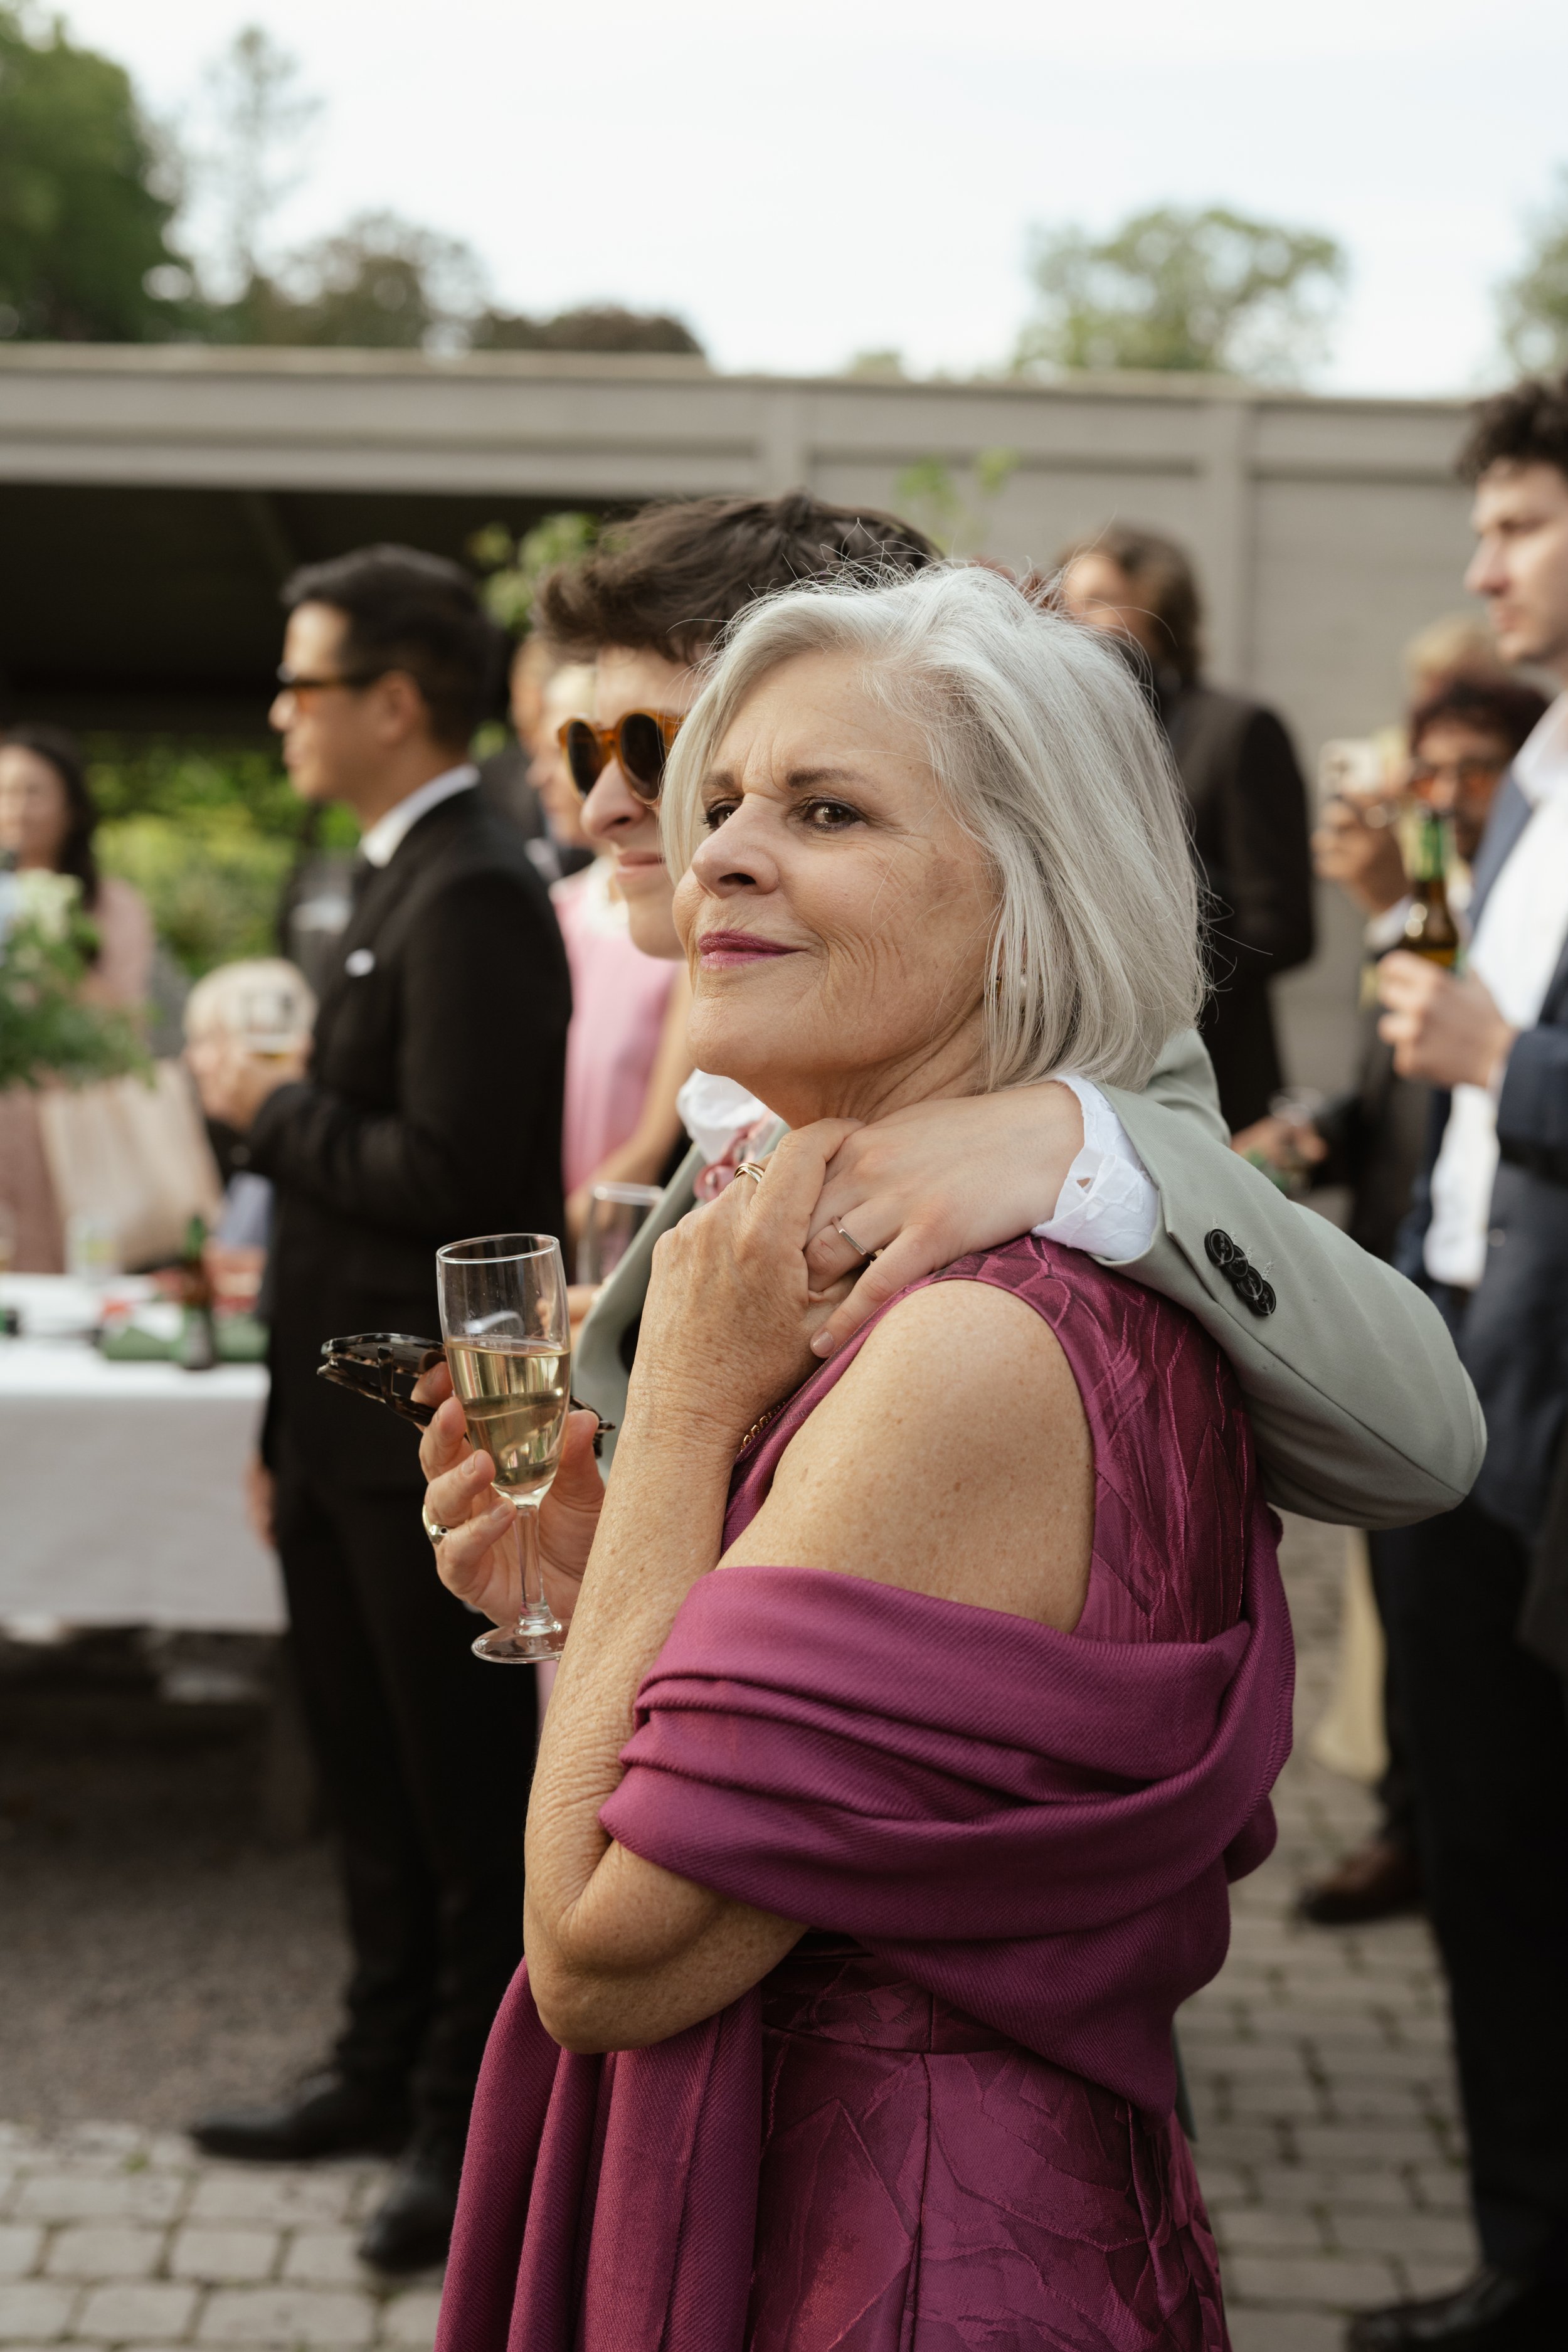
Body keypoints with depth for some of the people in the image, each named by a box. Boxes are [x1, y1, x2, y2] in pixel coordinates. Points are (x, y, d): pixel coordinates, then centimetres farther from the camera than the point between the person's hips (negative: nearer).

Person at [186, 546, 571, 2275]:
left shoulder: (475, 897, -19)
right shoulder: (399, 882, 13)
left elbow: (452, 1174, -27)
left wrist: (275, 1115, -13)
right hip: (349, 1428, 10)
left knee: (467, 1794, 4)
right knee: (373, 1777, 20)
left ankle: (474, 2129, 17)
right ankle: (386, 2071, 34)